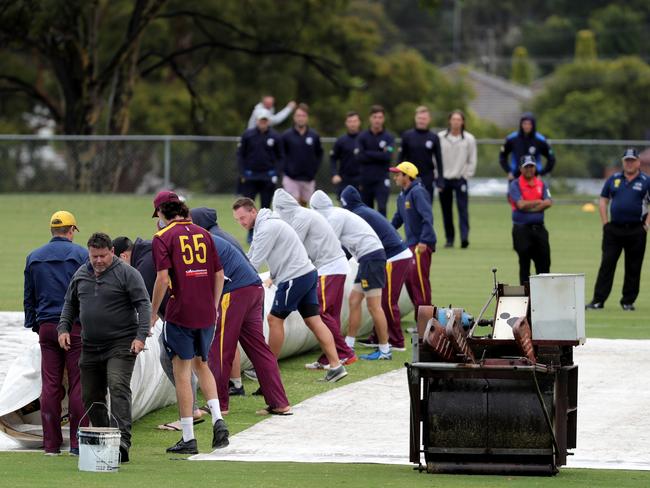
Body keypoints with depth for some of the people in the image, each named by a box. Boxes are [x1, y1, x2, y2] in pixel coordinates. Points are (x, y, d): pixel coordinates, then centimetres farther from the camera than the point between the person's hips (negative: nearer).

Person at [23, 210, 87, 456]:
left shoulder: (34, 257, 11)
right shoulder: (80, 254, -3)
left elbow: (28, 297, 16)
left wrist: (33, 324, 23)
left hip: (46, 327, 4)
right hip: (75, 326, -4)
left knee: (50, 385, 5)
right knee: (78, 385, -1)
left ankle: (51, 443, 4)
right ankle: (77, 442, -4)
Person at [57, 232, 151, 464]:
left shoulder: (127, 274, -6)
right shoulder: (81, 274, 12)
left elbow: (143, 304, -9)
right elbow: (70, 304, 24)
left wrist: (141, 335, -19)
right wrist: (63, 328, 8)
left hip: (121, 345, -6)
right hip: (90, 347, 6)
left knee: (118, 387, -22)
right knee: (90, 396, 8)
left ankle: (122, 440, -30)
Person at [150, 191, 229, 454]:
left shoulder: (163, 238, -6)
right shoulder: (203, 234, 10)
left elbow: (163, 278, -15)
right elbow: (219, 274, 11)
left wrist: (152, 313, -6)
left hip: (180, 312, -5)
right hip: (206, 313, 5)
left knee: (182, 371, 2)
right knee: (201, 365, 21)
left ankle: (188, 438, 2)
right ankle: (218, 420, 4)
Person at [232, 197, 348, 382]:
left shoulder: (267, 228, -16)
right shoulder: (261, 226, 17)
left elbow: (255, 262, -17)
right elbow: (250, 257, 19)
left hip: (295, 278, -10)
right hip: (308, 273, 10)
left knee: (275, 319, 1)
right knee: (313, 320, 6)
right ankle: (336, 366, 1)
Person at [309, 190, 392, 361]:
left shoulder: (335, 217, -9)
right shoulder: (338, 214, 20)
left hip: (371, 256, -10)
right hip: (369, 258, 10)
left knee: (373, 305, -8)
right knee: (354, 300, 12)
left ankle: (385, 350, -7)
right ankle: (348, 346, 15)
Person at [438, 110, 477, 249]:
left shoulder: (469, 139, 2)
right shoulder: (440, 137, 2)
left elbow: (472, 160, 6)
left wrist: (467, 175, -2)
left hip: (461, 179, -1)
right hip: (444, 179, 2)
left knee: (463, 209, -11)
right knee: (446, 211, 6)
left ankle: (464, 237, -16)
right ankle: (449, 238, 14)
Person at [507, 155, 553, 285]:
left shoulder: (541, 184, 12)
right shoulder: (515, 185, -1)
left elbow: (548, 203, -4)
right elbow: (521, 204, -15)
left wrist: (529, 208, -11)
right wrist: (538, 202, -3)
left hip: (539, 228, 4)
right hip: (522, 229, -4)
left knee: (544, 263, 3)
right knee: (524, 264, 0)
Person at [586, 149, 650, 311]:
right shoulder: (613, 179, 11)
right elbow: (603, 201, 14)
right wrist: (605, 223, 5)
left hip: (636, 230, -2)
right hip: (613, 229, 2)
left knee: (633, 267, 2)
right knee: (607, 264, -3)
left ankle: (628, 301, 10)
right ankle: (598, 300, -5)